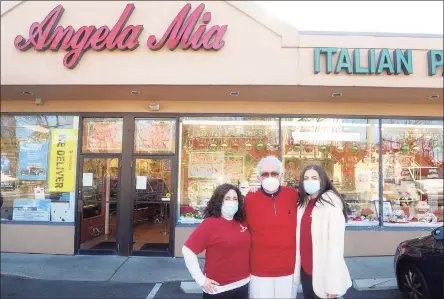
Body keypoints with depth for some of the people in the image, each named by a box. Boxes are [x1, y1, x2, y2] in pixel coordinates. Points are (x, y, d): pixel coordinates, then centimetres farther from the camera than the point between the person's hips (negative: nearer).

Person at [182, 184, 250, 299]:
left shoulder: (242, 223, 1)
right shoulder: (210, 223, -14)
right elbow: (188, 250, -16)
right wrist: (201, 279, -14)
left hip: (242, 284, 5)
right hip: (219, 288, -5)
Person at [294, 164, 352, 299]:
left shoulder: (331, 204, -13)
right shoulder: (303, 204, 9)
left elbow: (336, 243, -17)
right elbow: (301, 235, 9)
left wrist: (333, 283, -19)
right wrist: (297, 266, 4)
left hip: (322, 271, -6)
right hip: (305, 269, 6)